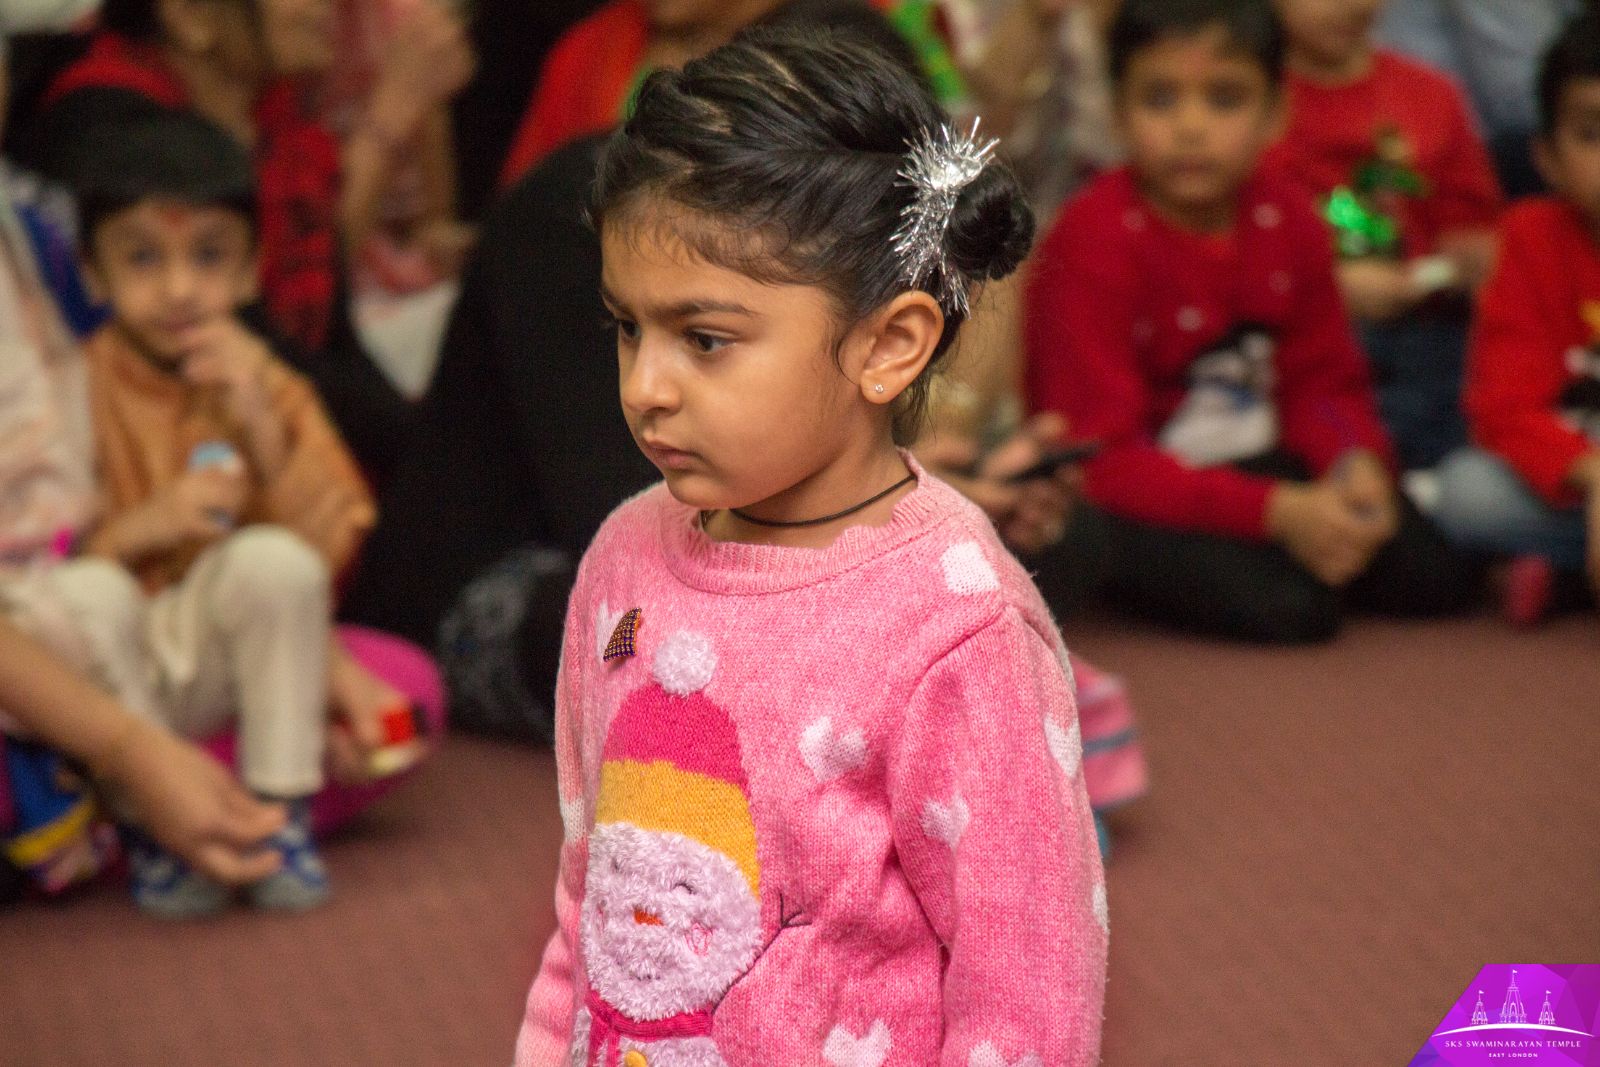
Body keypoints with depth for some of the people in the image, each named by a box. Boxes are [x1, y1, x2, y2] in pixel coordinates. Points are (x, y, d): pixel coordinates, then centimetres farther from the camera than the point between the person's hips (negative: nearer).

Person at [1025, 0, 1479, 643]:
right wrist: (1277, 511, -30)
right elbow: (1103, 459, -23)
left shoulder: (1287, 224, 0)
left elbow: (1322, 381, 7)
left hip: (1256, 463, 6)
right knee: (1287, 607, -27)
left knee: (1431, 578, -7)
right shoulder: (1093, 244, -20)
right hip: (1136, 496, -6)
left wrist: (1357, 463, -18)